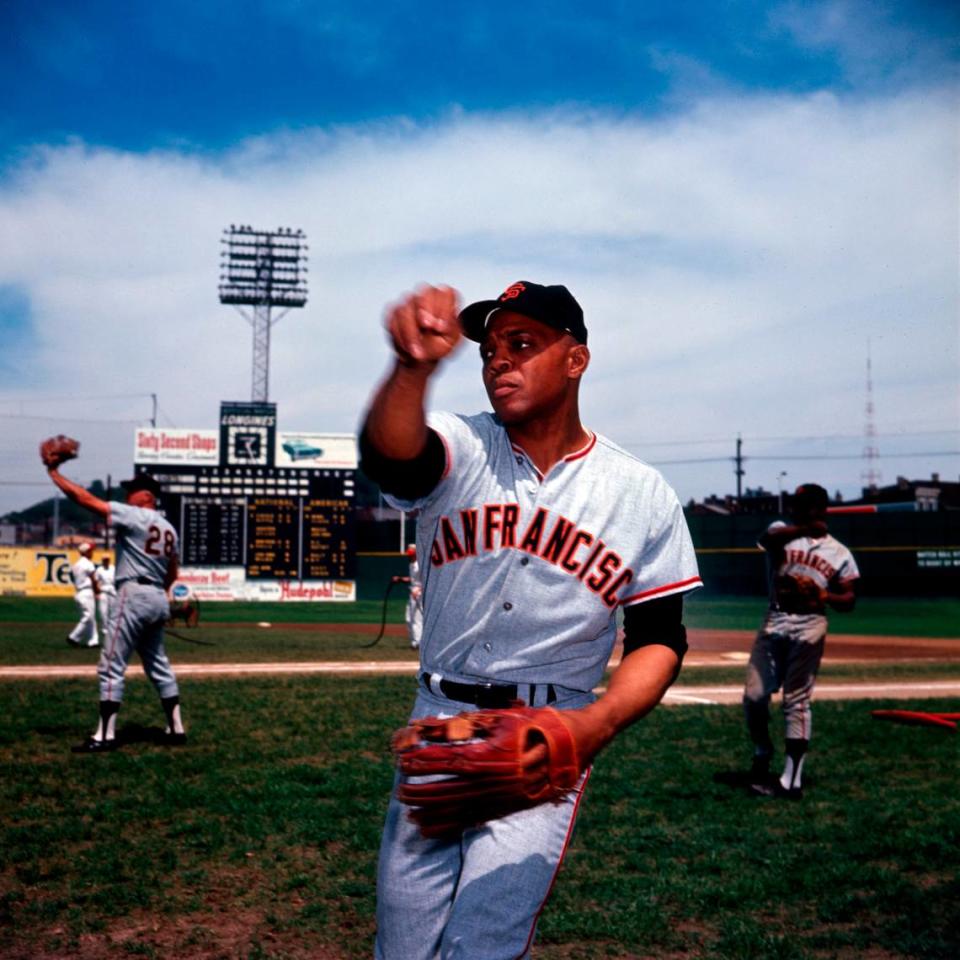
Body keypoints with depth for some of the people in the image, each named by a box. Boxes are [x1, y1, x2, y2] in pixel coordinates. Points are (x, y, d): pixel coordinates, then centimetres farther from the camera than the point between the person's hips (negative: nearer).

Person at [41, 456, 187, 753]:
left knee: (111, 667, -5)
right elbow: (172, 572, 20)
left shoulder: (132, 516, -8)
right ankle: (176, 729, 17)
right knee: (158, 665, 16)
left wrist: (55, 474, -4)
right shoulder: (169, 528, 15)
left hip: (133, 595, -8)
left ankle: (105, 735, -6)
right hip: (158, 599, 8)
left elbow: (85, 498, -11)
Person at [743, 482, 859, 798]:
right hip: (774, 623, 2)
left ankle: (791, 778, 1)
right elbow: (768, 539, -17)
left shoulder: (839, 553, 10)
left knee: (797, 702, -3)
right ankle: (762, 753, 25)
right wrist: (806, 528, -31)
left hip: (809, 627, -1)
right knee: (754, 695, -1)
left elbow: (848, 601, 6)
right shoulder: (782, 530, 9)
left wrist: (822, 596, -13)